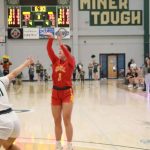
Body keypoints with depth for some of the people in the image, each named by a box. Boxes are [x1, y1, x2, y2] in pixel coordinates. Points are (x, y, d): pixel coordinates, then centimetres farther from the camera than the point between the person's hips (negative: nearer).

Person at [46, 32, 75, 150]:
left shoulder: (71, 62, -3)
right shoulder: (55, 61, 7)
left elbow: (67, 53, -24)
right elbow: (49, 50, -6)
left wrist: (60, 42, -32)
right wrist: (50, 39, -21)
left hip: (67, 92, -4)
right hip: (55, 92, 4)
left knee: (66, 120, -5)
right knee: (57, 121, 10)